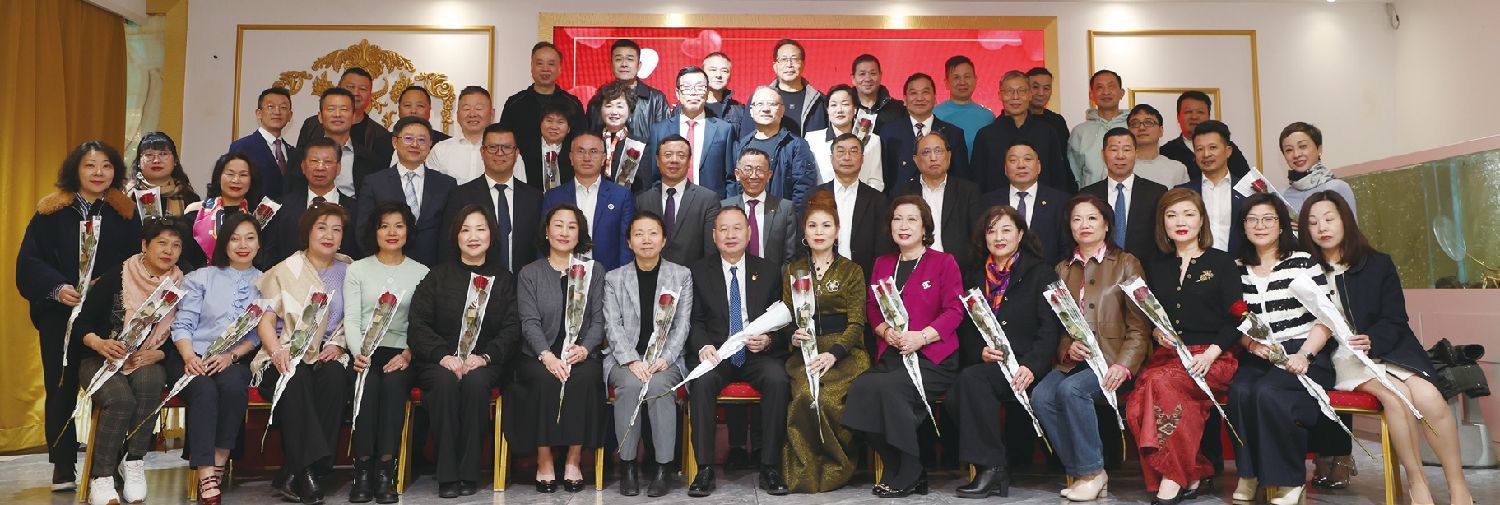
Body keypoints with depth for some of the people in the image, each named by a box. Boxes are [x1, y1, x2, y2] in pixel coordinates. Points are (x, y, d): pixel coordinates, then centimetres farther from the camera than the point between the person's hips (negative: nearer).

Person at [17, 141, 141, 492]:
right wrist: (57, 288, -16)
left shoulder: (126, 212, 5)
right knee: (61, 389, 7)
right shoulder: (51, 211, 4)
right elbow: (28, 261, 0)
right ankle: (63, 466, 17)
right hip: (58, 315, 1)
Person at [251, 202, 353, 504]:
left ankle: (292, 475, -29)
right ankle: (304, 472, -34)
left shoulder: (348, 271, 15)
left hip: (326, 356, 1)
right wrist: (276, 349, -17)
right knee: (297, 379, -36)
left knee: (335, 376, -33)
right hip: (286, 358, -1)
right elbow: (266, 320, 3)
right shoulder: (285, 270, 10)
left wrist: (337, 345, -6)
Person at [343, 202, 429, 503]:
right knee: (367, 383, -32)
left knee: (393, 383, -32)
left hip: (401, 354, 0)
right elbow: (351, 319, 4)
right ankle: (363, 470, -28)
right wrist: (358, 353, -15)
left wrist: (407, 354, -15)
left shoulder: (421, 273, 12)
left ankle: (385, 471, -32)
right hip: (364, 352, 0)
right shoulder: (357, 270, 14)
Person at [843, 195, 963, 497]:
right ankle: (907, 472, -9)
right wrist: (887, 331, -8)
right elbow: (872, 307, 15)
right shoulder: (882, 264, 21)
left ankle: (907, 475, -11)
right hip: (891, 357, 5)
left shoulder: (944, 262, 6)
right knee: (859, 389, -26)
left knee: (887, 388, -32)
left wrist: (921, 337, -17)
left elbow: (954, 311, -2)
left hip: (932, 358, -4)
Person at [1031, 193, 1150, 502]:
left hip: (1112, 359, -4)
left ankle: (1092, 472, -15)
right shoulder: (1062, 270, 19)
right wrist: (1068, 348, -9)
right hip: (1073, 360, 4)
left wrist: (1123, 366, -16)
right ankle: (1078, 473, -11)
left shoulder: (1126, 264, 6)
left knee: (1071, 389, -31)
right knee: (1041, 396, -24)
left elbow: (1139, 327, -1)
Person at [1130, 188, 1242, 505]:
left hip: (1214, 357, -3)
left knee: (1161, 382, -36)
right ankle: (1194, 477, -16)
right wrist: (1157, 332, -3)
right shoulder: (1156, 268, 19)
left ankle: (1173, 478, -25)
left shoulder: (1222, 263, 8)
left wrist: (1211, 353, -15)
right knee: (1136, 406, -30)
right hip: (1168, 355, 3)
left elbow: (1235, 319, 0)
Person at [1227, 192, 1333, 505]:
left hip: (1305, 355, -3)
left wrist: (1304, 355, -17)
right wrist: (1251, 344, -10)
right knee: (1240, 391, -30)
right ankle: (1249, 474, -15)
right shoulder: (1239, 270, 13)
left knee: (1268, 392, -32)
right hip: (1258, 357, 3)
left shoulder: (1304, 262, 2)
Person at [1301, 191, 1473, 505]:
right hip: (1340, 358, -2)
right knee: (1395, 393, -28)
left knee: (1427, 396, -24)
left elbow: (1394, 321, 2)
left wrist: (1372, 342, -17)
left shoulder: (1378, 264, 9)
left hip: (1384, 348, 2)